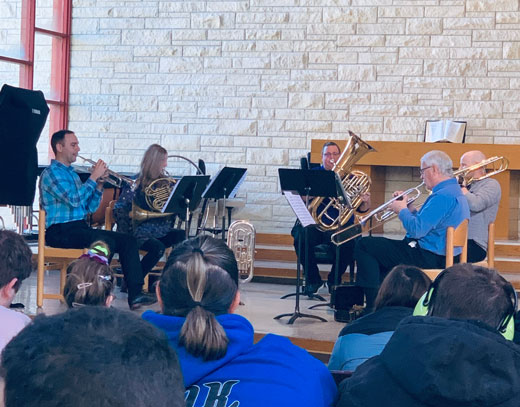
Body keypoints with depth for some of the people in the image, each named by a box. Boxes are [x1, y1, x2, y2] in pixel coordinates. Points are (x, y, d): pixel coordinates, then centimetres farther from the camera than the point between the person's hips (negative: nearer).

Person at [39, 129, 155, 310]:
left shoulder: (72, 173, 22)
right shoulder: (51, 173, -6)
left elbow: (90, 207, 19)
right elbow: (74, 199, -20)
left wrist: (99, 185, 4)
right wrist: (93, 177, -11)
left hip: (80, 227, 9)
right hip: (60, 232, -9)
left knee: (128, 241, -7)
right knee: (105, 242, -32)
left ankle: (135, 295, -15)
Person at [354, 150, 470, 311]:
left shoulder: (443, 196, -22)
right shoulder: (455, 191, 13)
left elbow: (417, 230, -27)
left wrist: (402, 210, -10)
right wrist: (410, 208, 9)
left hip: (427, 259, -11)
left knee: (364, 245, -8)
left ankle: (372, 307, -6)